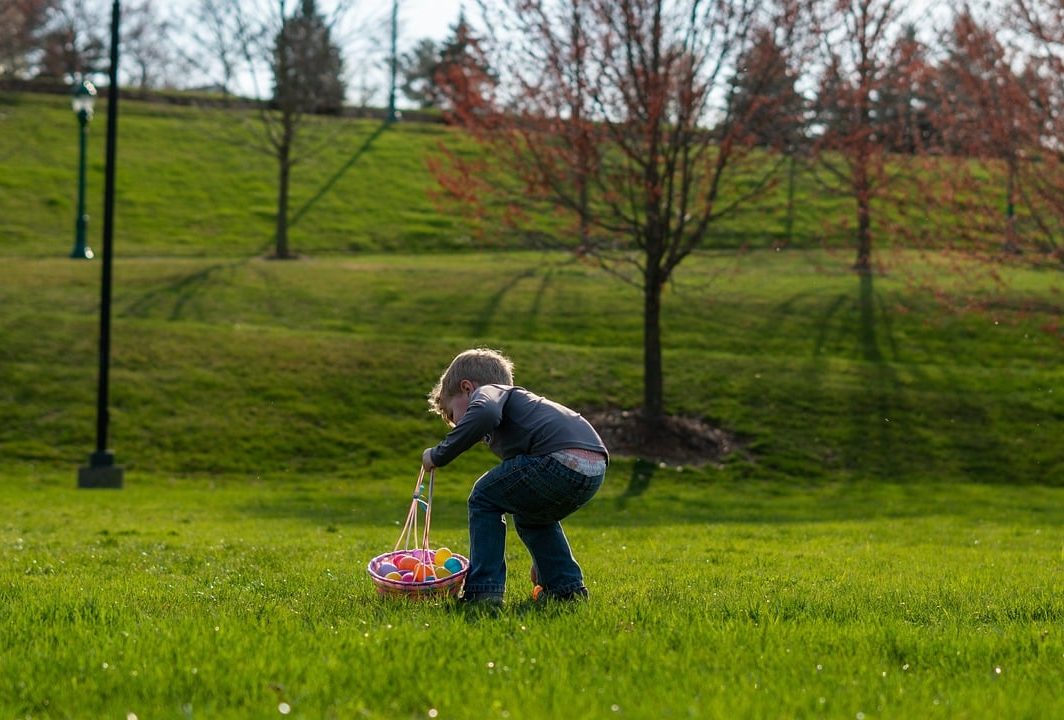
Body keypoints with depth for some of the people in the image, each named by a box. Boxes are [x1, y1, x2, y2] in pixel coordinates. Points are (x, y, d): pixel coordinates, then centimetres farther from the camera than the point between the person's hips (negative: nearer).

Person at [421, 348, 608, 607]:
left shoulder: (488, 391, 14)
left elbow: (484, 414, -16)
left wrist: (439, 455, -3)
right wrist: (541, 561, 51)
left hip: (563, 460, -9)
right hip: (596, 468, 9)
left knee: (484, 500, 13)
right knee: (529, 516, 33)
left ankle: (483, 591, 7)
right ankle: (567, 586, 27)